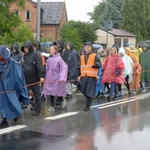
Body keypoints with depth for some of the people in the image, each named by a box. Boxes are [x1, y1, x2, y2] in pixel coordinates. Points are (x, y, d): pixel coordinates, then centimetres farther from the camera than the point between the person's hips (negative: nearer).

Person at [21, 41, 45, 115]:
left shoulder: (36, 55, -7)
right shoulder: (24, 56, 12)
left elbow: (40, 66, -15)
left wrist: (41, 76, -23)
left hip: (34, 79, -5)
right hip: (25, 79, 5)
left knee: (37, 95, 6)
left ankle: (37, 109, 15)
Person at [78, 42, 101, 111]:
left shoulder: (94, 56, 1)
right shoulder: (82, 57, 17)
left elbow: (99, 65, -6)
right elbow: (80, 67, 21)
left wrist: (92, 65, -21)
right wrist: (79, 75, 14)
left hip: (92, 76, -5)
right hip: (83, 76, 5)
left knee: (90, 92, -7)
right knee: (83, 91, 4)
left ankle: (88, 106, -2)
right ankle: (89, 100, 29)